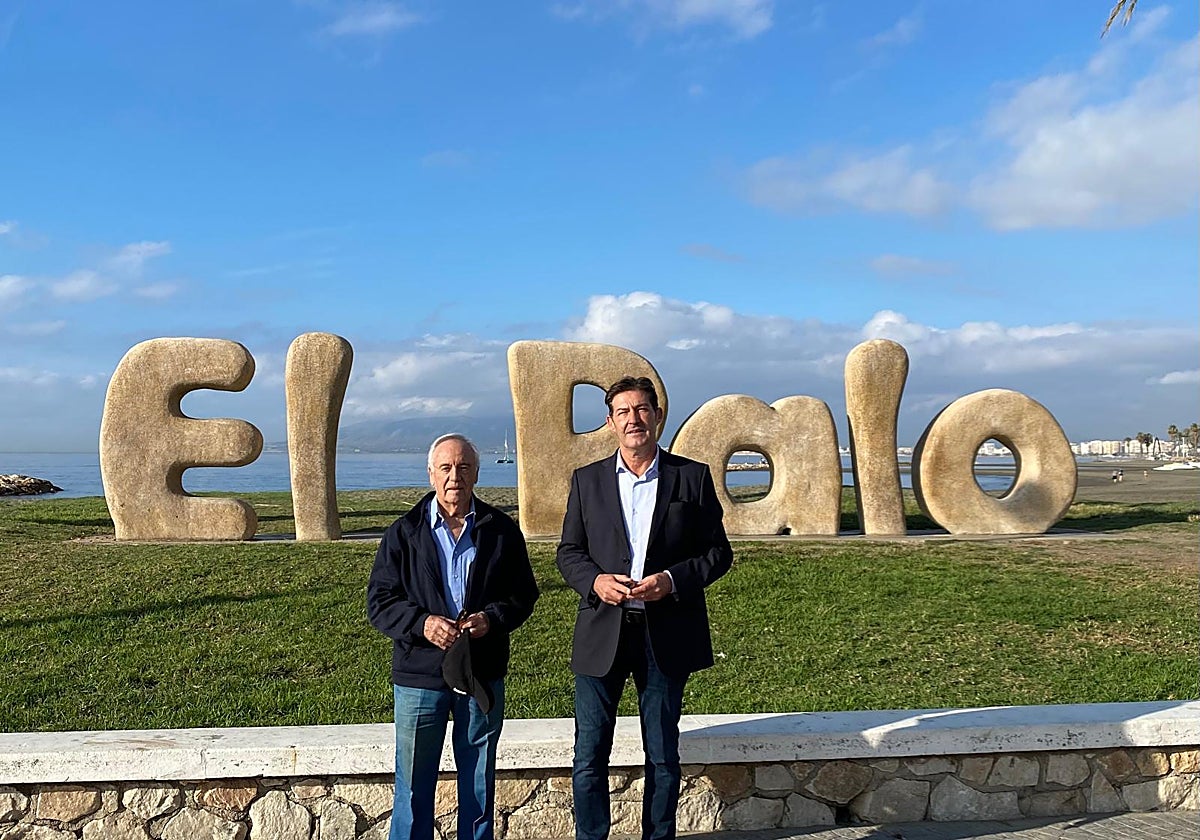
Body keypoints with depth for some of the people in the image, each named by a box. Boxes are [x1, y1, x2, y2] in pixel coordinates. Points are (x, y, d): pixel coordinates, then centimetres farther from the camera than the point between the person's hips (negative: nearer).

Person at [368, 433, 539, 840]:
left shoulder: (501, 530, 2)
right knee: (413, 782, 8)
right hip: (419, 674, -1)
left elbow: (523, 593, 4)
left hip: (484, 673, 1)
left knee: (479, 780, 16)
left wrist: (491, 618, -15)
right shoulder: (404, 533, -1)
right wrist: (421, 623, -20)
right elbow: (379, 602, -3)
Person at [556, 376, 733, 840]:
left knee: (663, 757, 13)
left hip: (666, 636, -1)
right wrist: (595, 581, -13)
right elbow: (568, 552, 8)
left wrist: (672, 580, -15)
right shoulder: (587, 480, 5)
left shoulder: (693, 477, 1)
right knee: (589, 757, 5)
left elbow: (718, 552, 2)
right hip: (602, 633, 1)